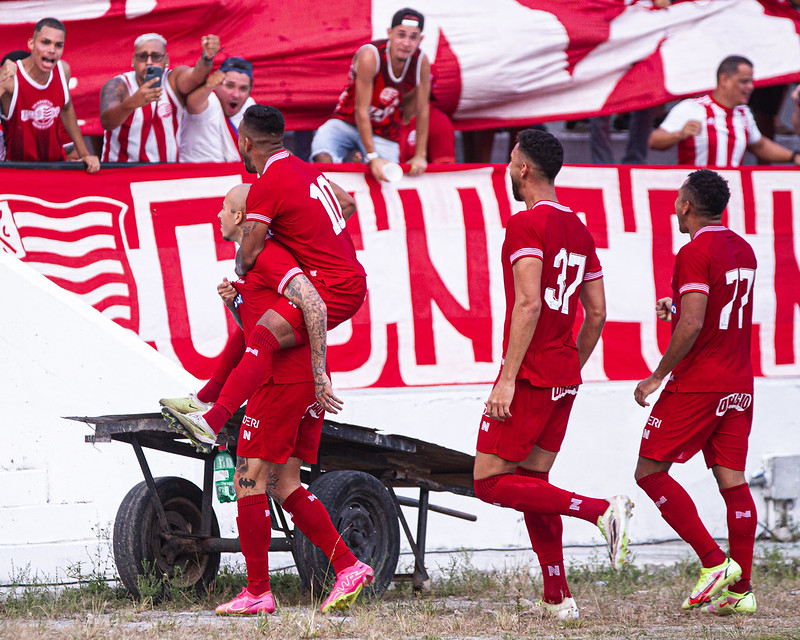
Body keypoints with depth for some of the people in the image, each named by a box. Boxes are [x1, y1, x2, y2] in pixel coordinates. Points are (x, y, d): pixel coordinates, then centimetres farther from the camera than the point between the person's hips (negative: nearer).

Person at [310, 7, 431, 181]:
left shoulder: (421, 62, -14)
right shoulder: (370, 56, -27)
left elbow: (422, 111, -1)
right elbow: (361, 110, -26)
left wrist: (420, 156, -2)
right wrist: (372, 158, -29)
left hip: (384, 134, 4)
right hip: (347, 123, -4)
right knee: (323, 159, -31)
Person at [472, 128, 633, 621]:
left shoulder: (526, 224, -11)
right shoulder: (579, 229, 14)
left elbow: (528, 303, -21)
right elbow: (597, 314, 16)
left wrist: (507, 379, -22)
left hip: (531, 374, -9)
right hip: (564, 378, 9)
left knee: (491, 482, -6)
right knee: (532, 482, 14)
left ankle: (601, 510, -19)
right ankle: (557, 598, 10)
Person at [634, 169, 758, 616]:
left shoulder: (695, 252, -13)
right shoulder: (744, 250, 13)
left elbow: (691, 327, -20)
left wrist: (658, 376, -12)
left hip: (697, 384, -8)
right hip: (739, 386, 8)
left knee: (651, 471, -1)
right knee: (732, 479, 5)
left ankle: (714, 562, -9)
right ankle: (741, 589, 2)